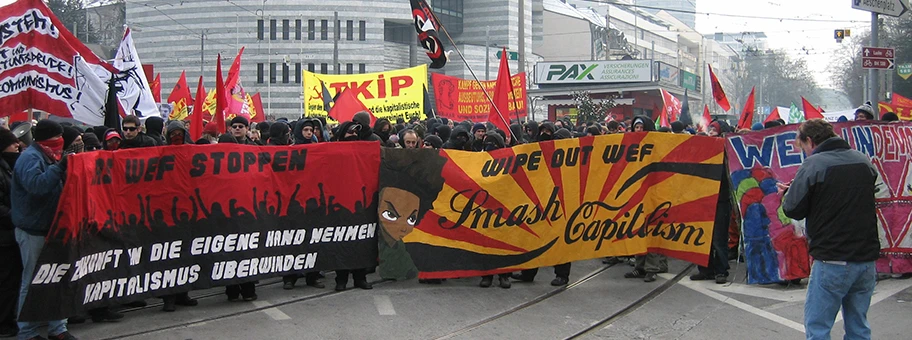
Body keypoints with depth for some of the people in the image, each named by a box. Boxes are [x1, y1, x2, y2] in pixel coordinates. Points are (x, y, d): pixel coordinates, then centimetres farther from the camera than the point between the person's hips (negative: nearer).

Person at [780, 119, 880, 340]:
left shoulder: (813, 165, -10)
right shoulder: (864, 161, 8)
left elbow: (793, 211, -10)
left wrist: (788, 193, 13)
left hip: (832, 261, -6)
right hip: (867, 259, 6)